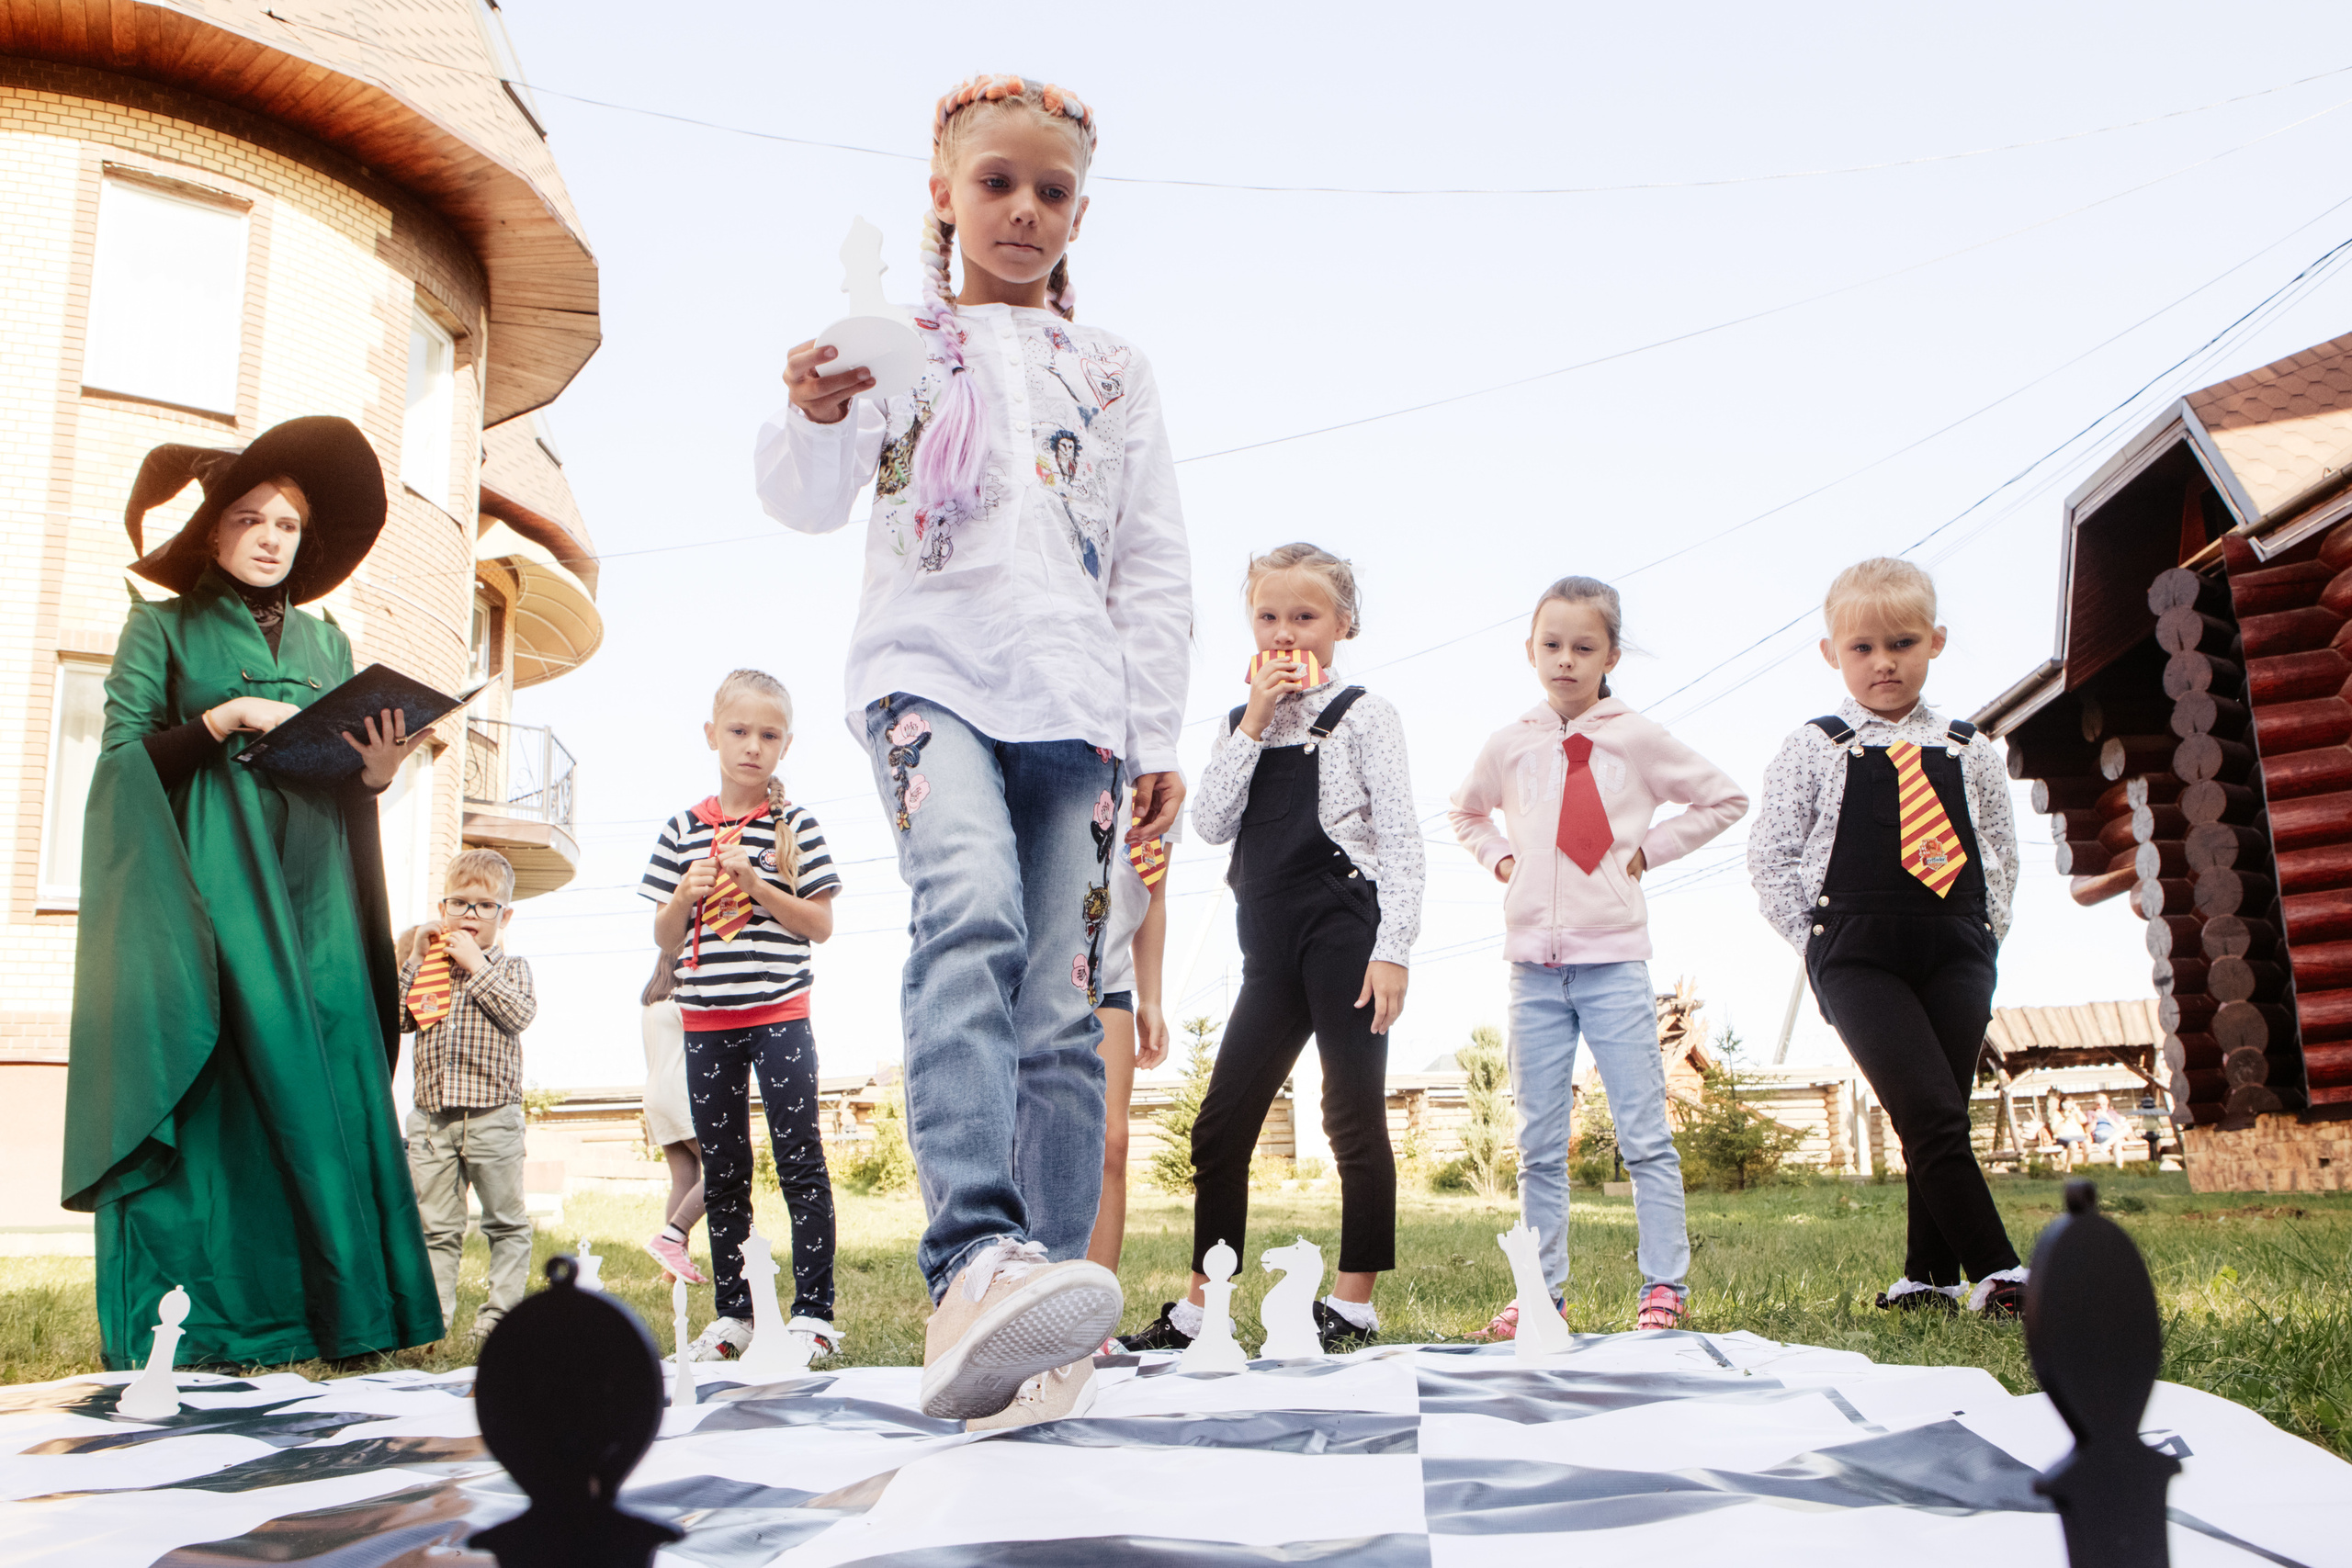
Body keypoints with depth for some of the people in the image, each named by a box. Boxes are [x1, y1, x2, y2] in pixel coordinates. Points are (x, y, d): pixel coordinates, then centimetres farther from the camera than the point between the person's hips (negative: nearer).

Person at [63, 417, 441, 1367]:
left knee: (320, 1079, -3)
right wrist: (223, 719, -13)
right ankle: (197, 1325, -5)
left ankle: (330, 1310, -1)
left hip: (310, 893, 4)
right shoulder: (164, 628, 8)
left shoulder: (326, 641, 19)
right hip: (204, 887, -4)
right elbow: (123, 757, -1)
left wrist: (375, 773, -4)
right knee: (212, 1083, -10)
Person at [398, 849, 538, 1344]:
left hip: (493, 1113, -3)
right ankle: (433, 1316, 14)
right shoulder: (427, 964, 12)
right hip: (433, 1116, 3)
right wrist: (415, 960, -2)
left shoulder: (511, 966, 4)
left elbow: (520, 1013, -15)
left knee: (506, 1222, 4)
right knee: (435, 1225, 8)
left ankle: (500, 1312, 12)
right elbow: (397, 1017, 1)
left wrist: (476, 964, -12)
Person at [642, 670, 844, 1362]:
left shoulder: (796, 825, -1)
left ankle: (813, 1311, 3)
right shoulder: (682, 829, 8)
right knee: (722, 1170, 10)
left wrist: (758, 886, -15)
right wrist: (685, 896, -10)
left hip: (780, 1012, -3)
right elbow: (665, 939, 9)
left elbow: (821, 925, -4)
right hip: (706, 1018, 4)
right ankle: (733, 1314, 20)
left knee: (799, 1160, -4)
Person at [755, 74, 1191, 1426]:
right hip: (929, 669, -3)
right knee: (970, 916, -31)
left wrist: (1158, 736, 8)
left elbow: (1158, 571, 17)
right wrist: (816, 415, -23)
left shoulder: (1114, 368, 19)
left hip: (1077, 702, 3)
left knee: (1063, 1006, -4)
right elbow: (808, 503, 0)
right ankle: (976, 1259, -40)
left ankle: (1040, 1318, 1)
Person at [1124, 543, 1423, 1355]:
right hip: (1271, 947, 6)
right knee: (1221, 1125, 5)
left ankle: (1353, 1306, 7)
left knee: (1354, 1119, -2)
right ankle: (1198, 1310, 14)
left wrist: (1393, 948, -14)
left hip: (1344, 931, -5)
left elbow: (1400, 838, -5)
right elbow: (1212, 824, 1)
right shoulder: (1243, 723, 15)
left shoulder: (1362, 715, 1)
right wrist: (1253, 726, -6)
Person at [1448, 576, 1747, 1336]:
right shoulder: (1509, 745, 7)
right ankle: (1541, 1292, 15)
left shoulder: (1637, 738, 0)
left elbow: (1725, 799, 8)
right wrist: (1499, 857, 9)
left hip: (1613, 961, -3)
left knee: (1644, 1134, -1)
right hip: (1534, 963, 3)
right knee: (1539, 1143, 8)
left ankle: (1664, 1288, 7)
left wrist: (1648, 850, -1)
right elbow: (1467, 812, 26)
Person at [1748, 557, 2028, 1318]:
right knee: (1930, 1116, -14)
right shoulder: (1814, 749, 4)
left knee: (1941, 1120, 3)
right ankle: (1997, 1272, -10)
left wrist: (1984, 934, 8)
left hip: (1955, 950, 3)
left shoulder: (1969, 752, 13)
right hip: (1858, 957, -3)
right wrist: (1820, 942, -2)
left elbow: (2000, 849, 21)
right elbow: (1770, 854, 4)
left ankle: (1928, 1277, 14)